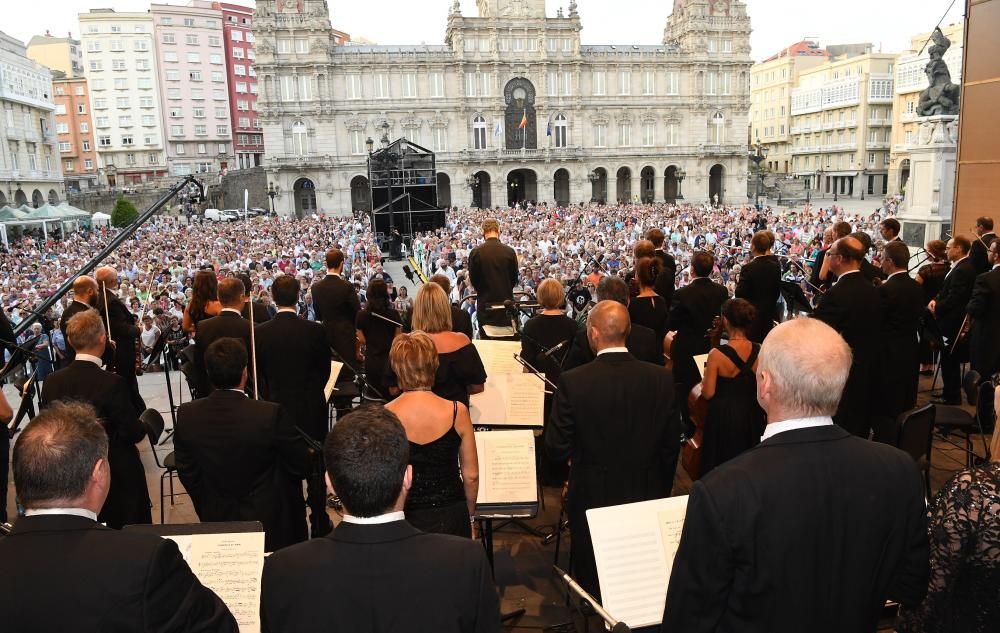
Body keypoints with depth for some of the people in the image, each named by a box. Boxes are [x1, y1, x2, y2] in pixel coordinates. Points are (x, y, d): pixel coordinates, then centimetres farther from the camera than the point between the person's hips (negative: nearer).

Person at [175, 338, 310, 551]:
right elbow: (299, 468, -13)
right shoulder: (273, 415, -26)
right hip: (271, 524, -3)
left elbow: (187, 474, 0)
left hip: (215, 520, 4)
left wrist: (207, 513, 15)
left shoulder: (186, 415, -13)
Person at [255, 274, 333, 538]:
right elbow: (325, 371, -3)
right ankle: (319, 524, 20)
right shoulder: (315, 331, -14)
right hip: (311, 409, -1)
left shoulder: (259, 333, -9)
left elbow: (258, 375, -1)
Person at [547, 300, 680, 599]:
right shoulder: (662, 378, -11)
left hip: (592, 498, -2)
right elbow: (671, 446, -3)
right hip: (646, 496, 3)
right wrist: (662, 492, 12)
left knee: (591, 579, 19)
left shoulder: (572, 382, -20)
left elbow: (557, 450, -14)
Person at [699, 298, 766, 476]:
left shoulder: (717, 354, -20)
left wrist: (706, 377, 3)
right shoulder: (760, 352, -9)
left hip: (724, 418, -4)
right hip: (752, 418, 4)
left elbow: (708, 393, -16)